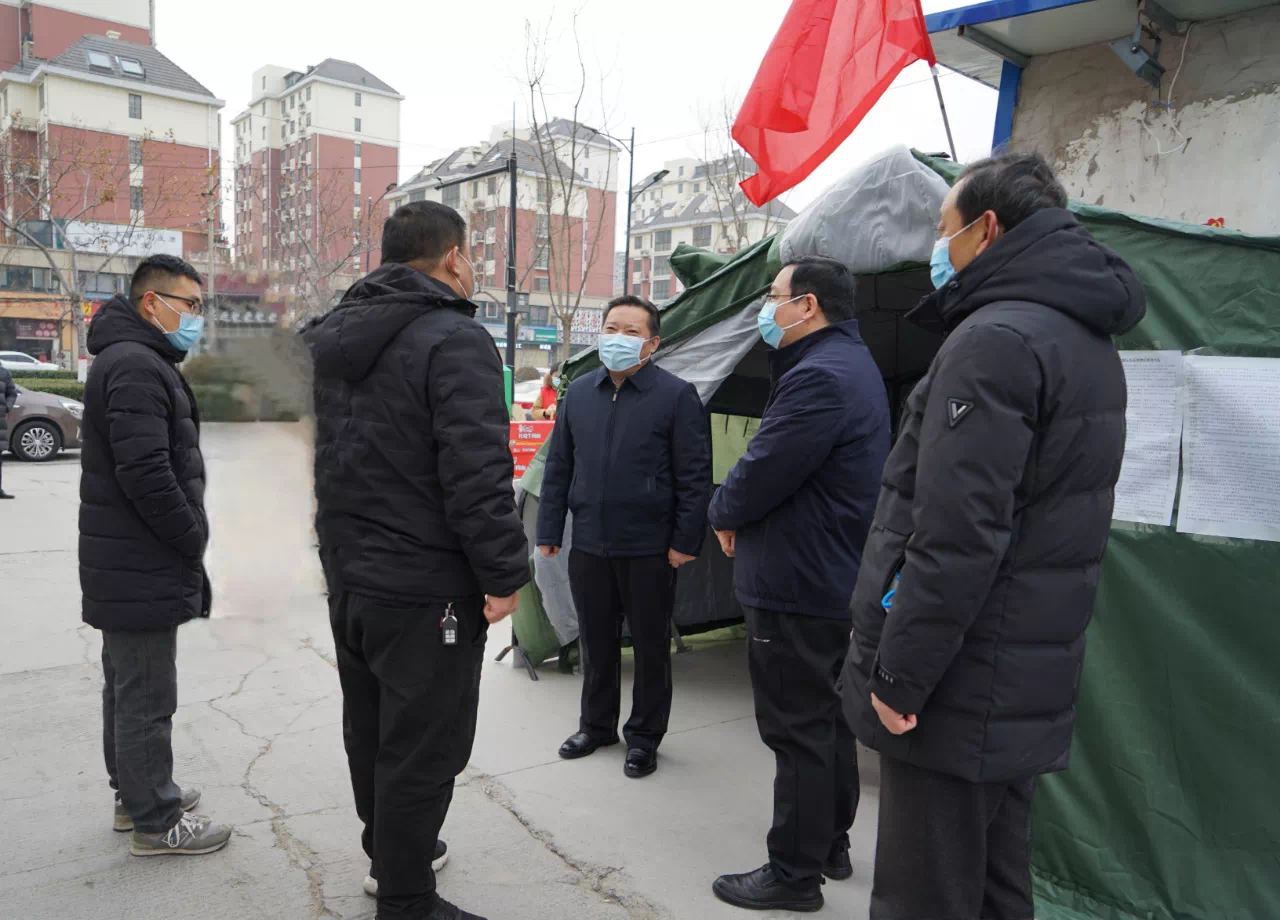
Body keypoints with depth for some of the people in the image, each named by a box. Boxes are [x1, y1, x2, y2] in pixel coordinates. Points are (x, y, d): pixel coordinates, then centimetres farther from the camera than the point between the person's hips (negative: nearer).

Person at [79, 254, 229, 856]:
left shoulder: (136, 361, 16)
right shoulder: (136, 366, -18)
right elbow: (145, 474, -27)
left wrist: (187, 539, 13)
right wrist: (194, 540, -15)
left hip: (125, 564, 11)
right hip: (143, 570, -11)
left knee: (127, 686, 20)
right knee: (146, 695, 0)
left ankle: (135, 794, 35)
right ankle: (156, 822, 12)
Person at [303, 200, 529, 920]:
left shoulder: (327, 338, 11)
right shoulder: (455, 340, -18)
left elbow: (300, 453, 18)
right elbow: (478, 474, -25)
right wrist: (506, 574, -18)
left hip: (346, 580, 9)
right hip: (425, 591, -9)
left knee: (371, 731, 23)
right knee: (422, 749, 5)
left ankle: (392, 852, 43)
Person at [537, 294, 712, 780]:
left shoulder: (676, 394, -7)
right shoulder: (579, 392, 7)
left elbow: (694, 476, -7)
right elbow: (559, 466, 12)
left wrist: (686, 540, -11)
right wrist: (549, 530, 9)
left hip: (650, 548, -4)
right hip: (589, 544, 5)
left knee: (650, 644, 9)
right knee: (595, 641, 17)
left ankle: (644, 736, 26)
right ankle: (596, 724, 36)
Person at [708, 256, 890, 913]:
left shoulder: (819, 377, -22)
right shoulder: (851, 363, 14)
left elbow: (762, 472, -22)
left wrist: (723, 514, -3)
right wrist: (739, 513, -1)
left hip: (796, 588, -11)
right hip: (837, 580, 11)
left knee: (798, 732, 1)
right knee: (828, 721, 20)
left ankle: (794, 873, 15)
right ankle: (831, 845, 35)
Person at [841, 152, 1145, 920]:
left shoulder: (996, 339, -17)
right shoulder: (1087, 340, 15)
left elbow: (956, 535, -25)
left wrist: (898, 677, -17)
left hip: (957, 693, -10)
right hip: (1028, 688, 10)